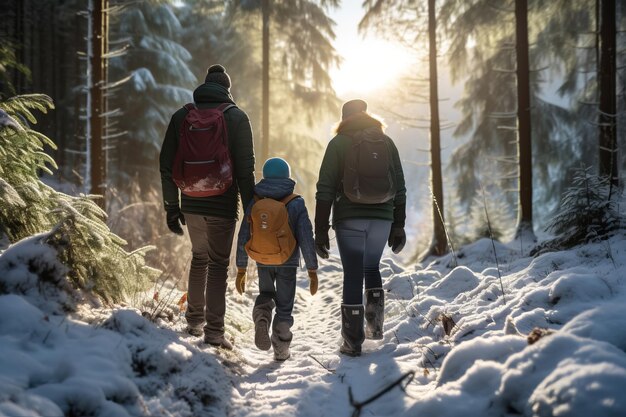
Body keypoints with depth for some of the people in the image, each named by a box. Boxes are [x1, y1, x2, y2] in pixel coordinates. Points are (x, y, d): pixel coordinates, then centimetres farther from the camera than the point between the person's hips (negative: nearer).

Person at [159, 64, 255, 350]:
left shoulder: (182, 116, 6)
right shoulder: (236, 118, -4)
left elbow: (167, 165, 6)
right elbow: (245, 169, -9)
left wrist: (171, 206, 12)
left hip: (191, 204, 4)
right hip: (222, 205, -3)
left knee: (199, 257, 21)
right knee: (218, 264, 3)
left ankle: (195, 320, 25)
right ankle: (214, 330, -1)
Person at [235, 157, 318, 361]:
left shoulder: (255, 203, -3)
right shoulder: (296, 204, -10)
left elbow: (243, 238, -1)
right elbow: (306, 239, -13)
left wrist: (241, 269, 8)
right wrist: (312, 271, -7)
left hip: (263, 261, 2)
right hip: (288, 263, -2)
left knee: (266, 295, 25)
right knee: (284, 306, 12)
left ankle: (261, 318, -6)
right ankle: (281, 349, 16)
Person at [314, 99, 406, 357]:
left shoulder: (339, 143, 1)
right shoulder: (387, 143, 10)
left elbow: (325, 190, -5)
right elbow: (400, 189, 10)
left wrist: (321, 230, -3)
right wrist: (398, 226, 15)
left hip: (349, 219, -3)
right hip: (382, 218, 3)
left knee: (353, 276, 0)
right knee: (372, 268, 24)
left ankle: (353, 342, 0)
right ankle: (375, 325, 16)